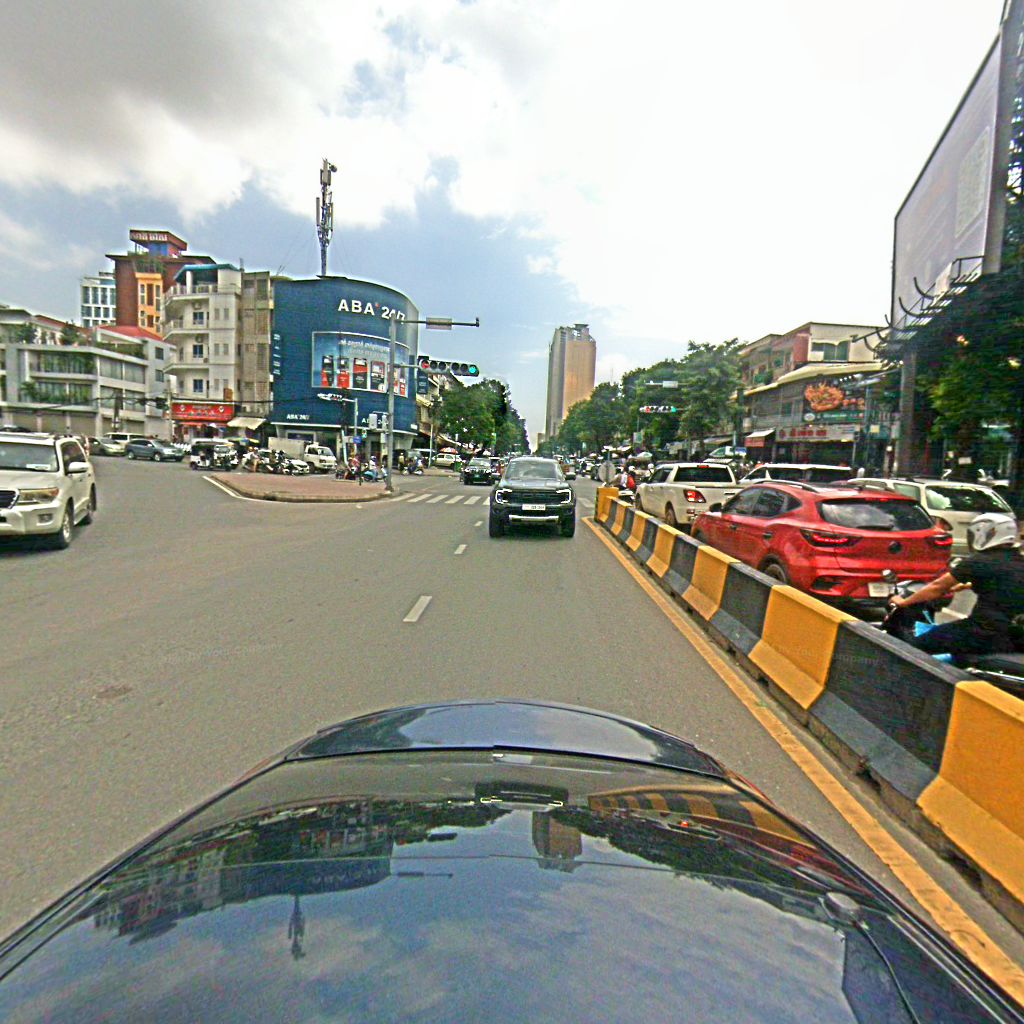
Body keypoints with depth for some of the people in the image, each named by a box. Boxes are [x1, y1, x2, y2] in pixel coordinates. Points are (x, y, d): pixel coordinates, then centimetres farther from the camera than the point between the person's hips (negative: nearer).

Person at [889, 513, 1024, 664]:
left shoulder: (978, 562, -8)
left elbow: (938, 586, -3)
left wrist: (903, 602, 7)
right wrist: (965, 586, 47)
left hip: (987, 633, -9)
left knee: (915, 647, -4)